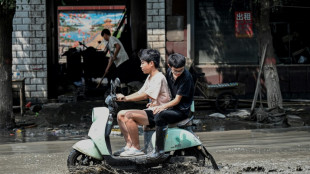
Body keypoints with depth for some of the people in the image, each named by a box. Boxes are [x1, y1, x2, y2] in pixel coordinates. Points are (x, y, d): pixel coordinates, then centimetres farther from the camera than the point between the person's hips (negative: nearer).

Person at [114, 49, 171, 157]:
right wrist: (122, 97, 3)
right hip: (151, 111, 10)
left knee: (129, 115, -27)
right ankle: (129, 145, 0)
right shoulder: (150, 78, 18)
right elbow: (140, 93, 16)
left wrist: (126, 98, -26)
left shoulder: (159, 78, -14)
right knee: (121, 114, 3)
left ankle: (136, 148, -20)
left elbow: (145, 95, -23)